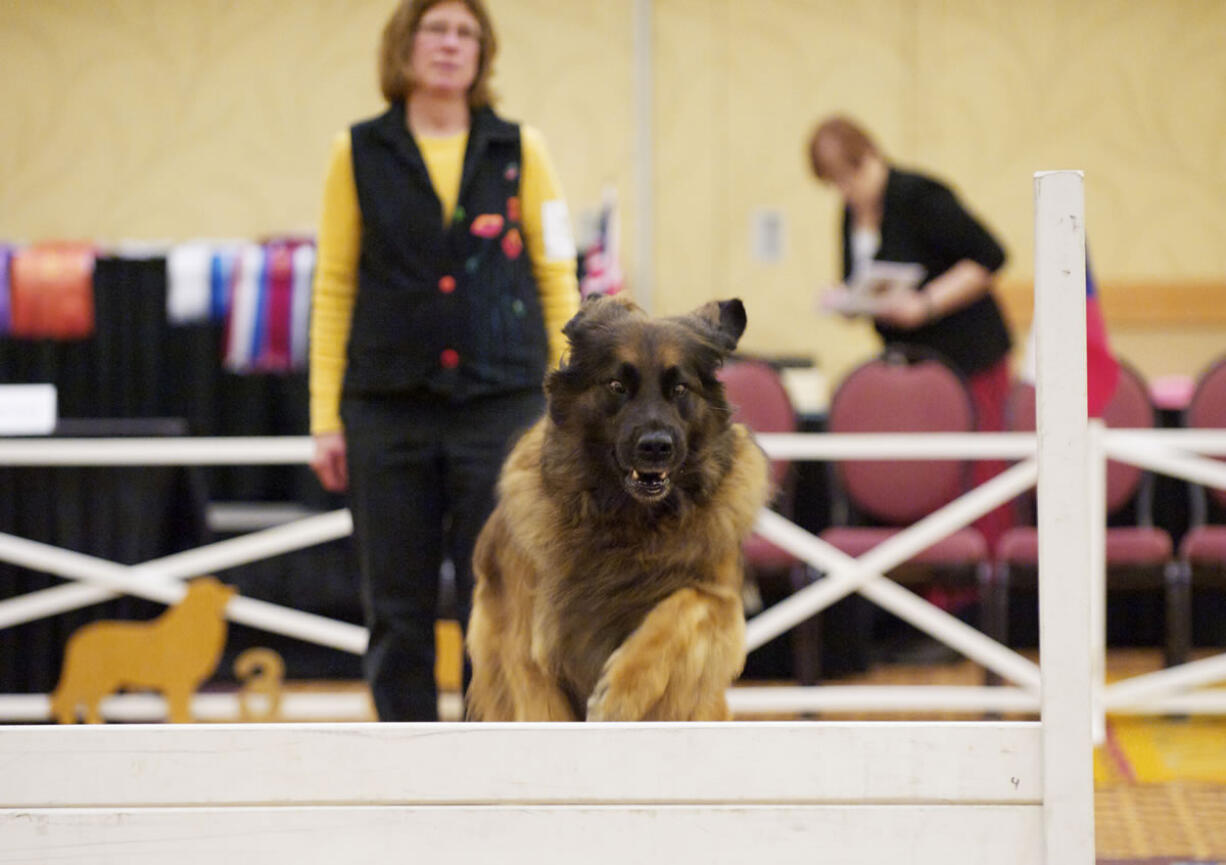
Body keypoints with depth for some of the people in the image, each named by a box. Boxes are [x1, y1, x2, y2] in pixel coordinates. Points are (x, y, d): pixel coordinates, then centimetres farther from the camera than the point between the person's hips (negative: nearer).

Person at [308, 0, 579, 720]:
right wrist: (326, 417, 1)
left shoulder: (521, 151, 4)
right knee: (397, 614, 5)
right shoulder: (360, 153, 4)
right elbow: (333, 289, 5)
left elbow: (557, 283, 4)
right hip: (388, 411, 1)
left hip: (501, 409, -1)